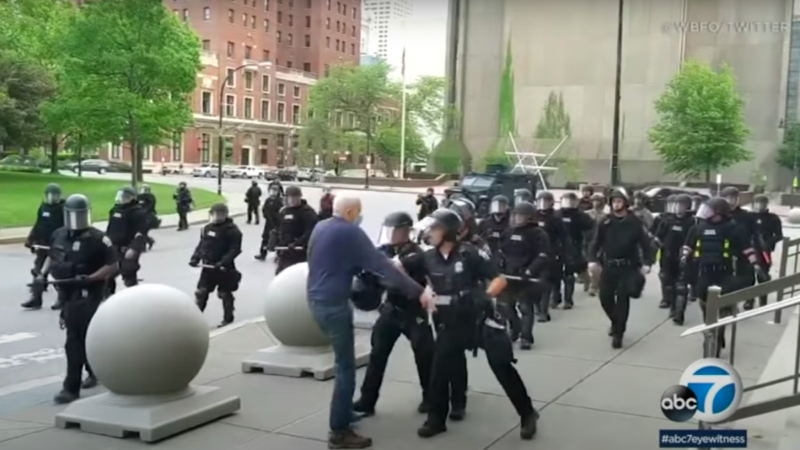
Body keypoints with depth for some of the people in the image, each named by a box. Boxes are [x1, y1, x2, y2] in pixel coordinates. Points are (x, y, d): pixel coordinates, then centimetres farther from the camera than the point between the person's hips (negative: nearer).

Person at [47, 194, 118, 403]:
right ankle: (95, 372, 39)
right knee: (84, 338, 20)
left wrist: (88, 279, -24)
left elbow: (113, 266, -14)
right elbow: (53, 259, 24)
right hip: (68, 295, 7)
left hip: (88, 297, -7)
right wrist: (54, 271, 2)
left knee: (74, 342, -10)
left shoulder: (97, 238, -13)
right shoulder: (58, 235, 8)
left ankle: (71, 388, -6)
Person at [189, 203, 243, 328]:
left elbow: (235, 249, -18)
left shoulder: (232, 230, -13)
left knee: (225, 294, 7)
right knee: (201, 292, 9)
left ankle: (228, 318, 24)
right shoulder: (207, 228, 7)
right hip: (208, 267, 6)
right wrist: (195, 258, 0)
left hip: (224, 268, -6)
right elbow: (201, 244, 15)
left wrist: (223, 262, -29)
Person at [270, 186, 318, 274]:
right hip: (284, 251, 8)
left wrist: (297, 243, -30)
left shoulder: (307, 212, -11)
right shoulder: (283, 211, 14)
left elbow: (310, 232, -21)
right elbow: (277, 229, 22)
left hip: (299, 252, -8)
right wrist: (273, 242, 6)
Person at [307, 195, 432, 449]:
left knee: (343, 363, 22)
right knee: (345, 368, -3)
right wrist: (418, 291, -17)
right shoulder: (350, 232, -14)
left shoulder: (320, 228, 10)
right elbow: (381, 265, -18)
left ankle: (343, 414, 32)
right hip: (334, 304, -9)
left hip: (317, 300, 9)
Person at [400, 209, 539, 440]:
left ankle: (528, 415, 13)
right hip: (451, 324, 4)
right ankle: (436, 420, 20)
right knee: (440, 371, 3)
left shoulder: (469, 253, -16)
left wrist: (485, 296, -29)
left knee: (502, 367, -2)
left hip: (481, 320, -4)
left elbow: (500, 280, -15)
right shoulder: (428, 258, -3)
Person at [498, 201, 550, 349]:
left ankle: (526, 337, 3)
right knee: (504, 304, 13)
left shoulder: (538, 234, -9)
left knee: (526, 307, -4)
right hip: (508, 275, 6)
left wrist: (530, 271, -26)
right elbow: (501, 252, 20)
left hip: (526, 277, -6)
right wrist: (498, 267, 5)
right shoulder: (508, 232, 11)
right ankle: (515, 328, 35)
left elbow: (543, 257, -17)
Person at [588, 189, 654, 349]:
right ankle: (615, 322, 34)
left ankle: (618, 334, 0)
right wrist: (592, 259, -12)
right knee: (605, 297, 5)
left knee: (622, 299, -6)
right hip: (609, 266, 3)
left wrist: (647, 263, -15)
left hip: (628, 267, -3)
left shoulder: (634, 222, -4)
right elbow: (596, 242, 3)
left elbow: (645, 243, -4)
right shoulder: (605, 222, 3)